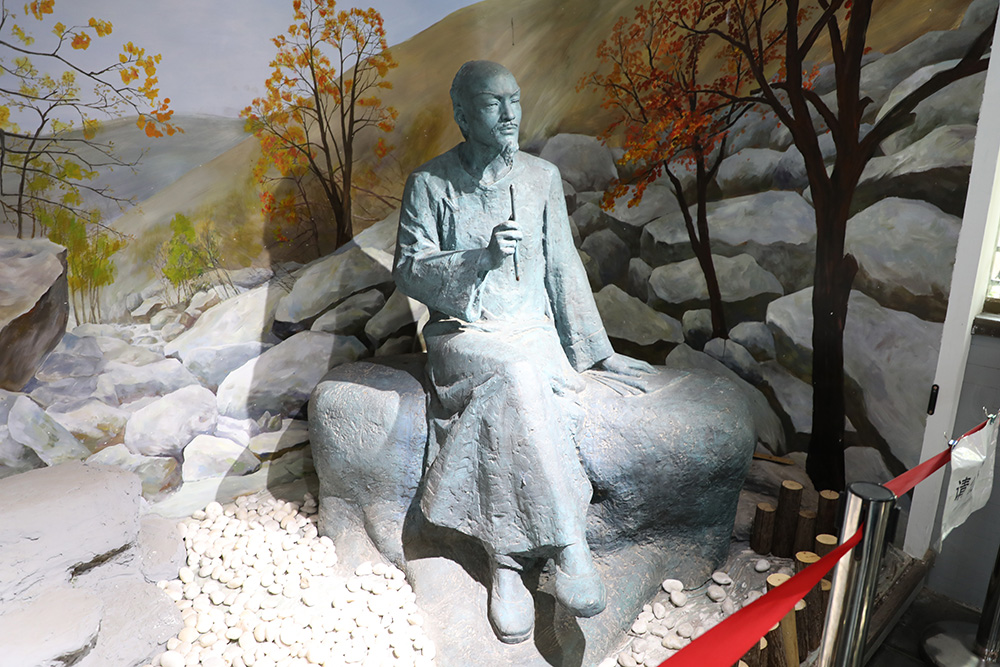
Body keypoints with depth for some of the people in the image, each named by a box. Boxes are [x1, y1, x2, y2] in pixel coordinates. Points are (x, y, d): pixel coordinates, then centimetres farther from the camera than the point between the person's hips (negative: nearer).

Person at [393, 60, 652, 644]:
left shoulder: (543, 177, 10)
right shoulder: (430, 183, 1)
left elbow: (564, 268, 11)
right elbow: (409, 271, -4)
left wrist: (596, 350, 9)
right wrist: (481, 256, -21)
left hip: (533, 330, 2)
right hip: (463, 333, -2)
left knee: (511, 400, -31)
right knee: (516, 379, -34)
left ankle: (508, 560, -22)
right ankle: (569, 546, -25)